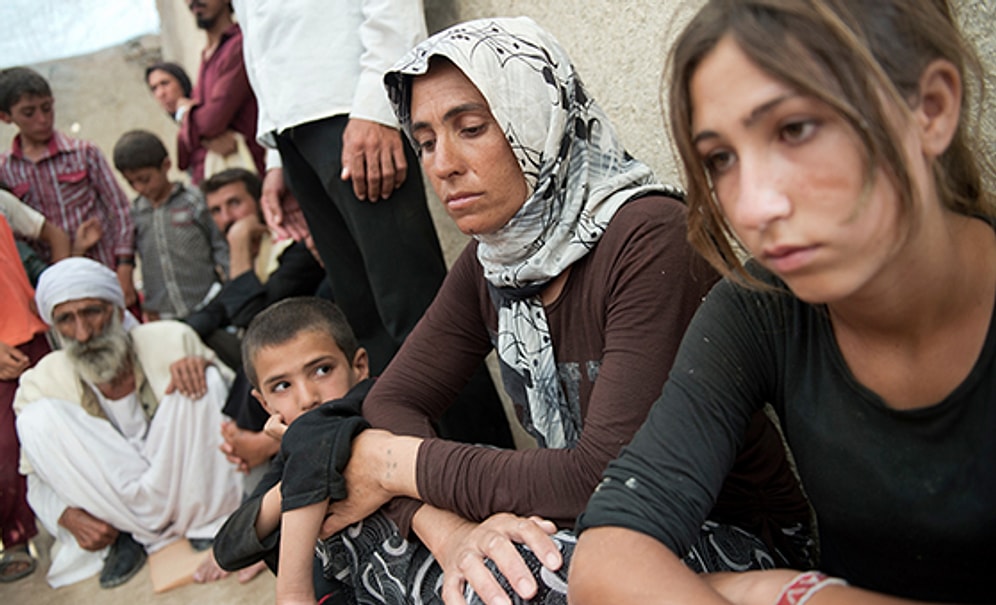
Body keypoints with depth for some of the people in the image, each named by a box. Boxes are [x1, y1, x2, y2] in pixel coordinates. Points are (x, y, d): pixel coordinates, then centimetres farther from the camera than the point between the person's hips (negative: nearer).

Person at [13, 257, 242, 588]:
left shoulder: (173, 342, -12)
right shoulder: (40, 385, -9)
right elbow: (40, 478, 0)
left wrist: (202, 372, -27)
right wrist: (68, 516, -21)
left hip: (191, 482, -1)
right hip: (111, 510, 1)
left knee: (205, 381, -24)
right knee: (37, 419, -20)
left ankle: (206, 521, -14)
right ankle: (131, 533, -14)